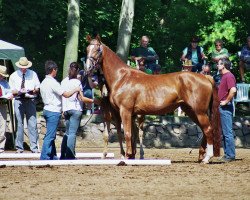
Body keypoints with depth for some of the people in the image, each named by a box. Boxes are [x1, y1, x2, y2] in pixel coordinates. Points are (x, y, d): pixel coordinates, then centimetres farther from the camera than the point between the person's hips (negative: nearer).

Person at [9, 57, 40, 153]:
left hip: (30, 101, 0)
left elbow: (37, 89, 11)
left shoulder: (33, 74, 10)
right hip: (18, 101, 0)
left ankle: (34, 147, -3)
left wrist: (33, 90, -11)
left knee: (32, 124, -6)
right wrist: (19, 91, -14)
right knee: (19, 124, -1)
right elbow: (12, 91, 6)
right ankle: (19, 147, 6)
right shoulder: (13, 76, 8)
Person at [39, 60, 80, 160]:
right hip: (54, 111, -10)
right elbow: (66, 94, -16)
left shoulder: (44, 82, 13)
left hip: (47, 109, 10)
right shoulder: (53, 83, -16)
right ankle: (44, 157, -9)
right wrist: (75, 89, 1)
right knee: (50, 136, -8)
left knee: (51, 135, 14)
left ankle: (53, 156, 19)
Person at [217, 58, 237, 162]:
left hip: (226, 107, -11)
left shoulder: (229, 76, -15)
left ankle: (230, 155, -7)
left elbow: (233, 90, -29)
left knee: (227, 132, -8)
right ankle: (227, 154, 18)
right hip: (222, 107, 11)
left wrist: (226, 101, -20)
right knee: (224, 132, 14)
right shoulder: (224, 76, 17)